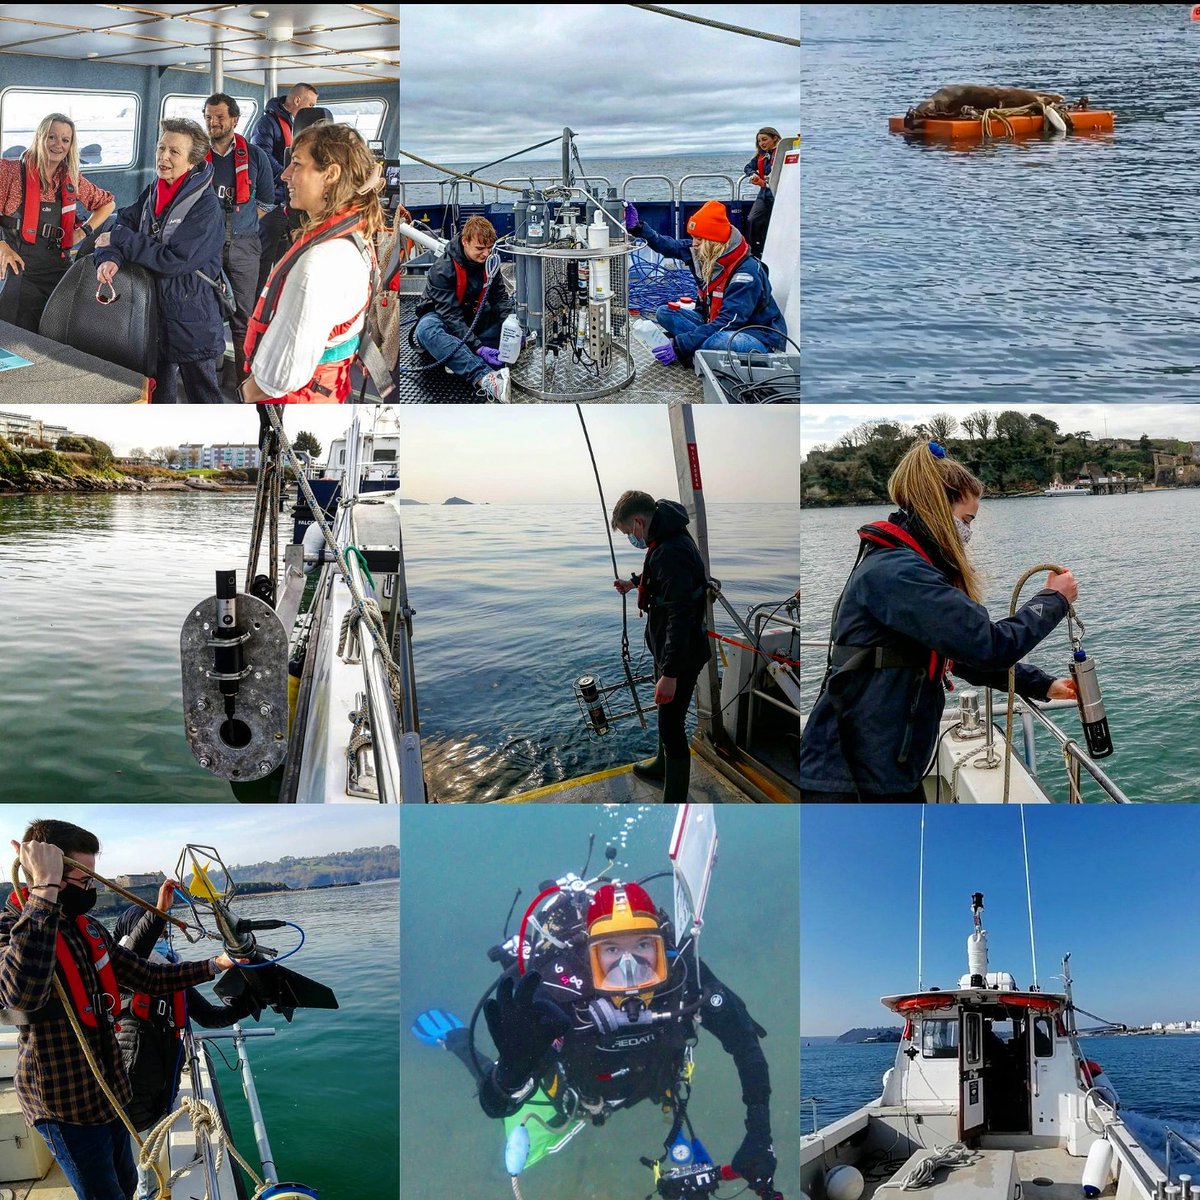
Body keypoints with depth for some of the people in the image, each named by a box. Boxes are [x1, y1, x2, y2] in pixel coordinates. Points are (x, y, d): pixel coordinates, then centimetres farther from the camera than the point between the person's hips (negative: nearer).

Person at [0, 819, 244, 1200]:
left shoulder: (89, 930, 6)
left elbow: (149, 977, 14)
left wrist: (216, 964, 7)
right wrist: (44, 887, -44)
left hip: (109, 1092, 8)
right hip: (65, 1104, -8)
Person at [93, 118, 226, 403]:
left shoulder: (205, 205, -16)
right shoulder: (153, 193, 6)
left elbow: (174, 260, -23)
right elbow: (122, 225, 2)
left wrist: (120, 239, -16)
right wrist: (109, 258, -21)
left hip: (190, 316, -7)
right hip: (152, 310, 7)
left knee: (202, 394, 2)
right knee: (157, 391, 20)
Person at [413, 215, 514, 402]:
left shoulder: (490, 263, -5)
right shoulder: (442, 270, -24)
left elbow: (501, 298, -5)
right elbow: (451, 315, -29)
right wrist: (478, 348, -40)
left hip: (473, 319, 6)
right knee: (427, 330, -41)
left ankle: (461, 361, -33)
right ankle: (485, 378, -61)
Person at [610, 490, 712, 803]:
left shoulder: (671, 552, -29)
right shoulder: (667, 540, 5)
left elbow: (680, 616, -32)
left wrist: (670, 673, -31)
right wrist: (634, 582, 35)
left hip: (682, 654, -11)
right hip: (667, 647, 11)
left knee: (671, 725, -5)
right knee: (666, 714, 28)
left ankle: (674, 799, 2)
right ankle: (663, 765, 49)